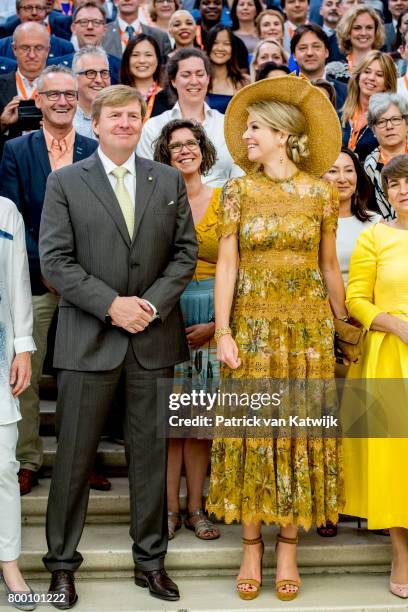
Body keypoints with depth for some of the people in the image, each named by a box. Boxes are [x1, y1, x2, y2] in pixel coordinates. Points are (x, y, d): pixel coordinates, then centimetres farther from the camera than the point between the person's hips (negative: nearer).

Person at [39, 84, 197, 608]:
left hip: (154, 336, 2)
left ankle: (150, 560, 22)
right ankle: (62, 562, 17)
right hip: (88, 339, -2)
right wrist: (111, 304, -14)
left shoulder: (169, 181, 9)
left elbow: (185, 251, 6)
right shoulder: (65, 182, 1)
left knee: (150, 453, 9)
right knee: (74, 455, 4)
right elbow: (53, 260, -6)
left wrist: (152, 303, -9)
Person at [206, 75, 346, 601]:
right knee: (252, 432, 1)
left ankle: (288, 547, 14)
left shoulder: (320, 192, 3)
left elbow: (328, 266, 8)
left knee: (300, 434, 3)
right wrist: (223, 331, -10)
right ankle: (251, 546, 12)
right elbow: (226, 264, -2)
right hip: (253, 324, 0)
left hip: (308, 326, 1)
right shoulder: (238, 191, 2)